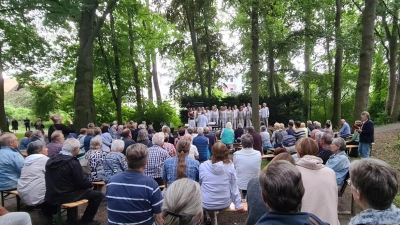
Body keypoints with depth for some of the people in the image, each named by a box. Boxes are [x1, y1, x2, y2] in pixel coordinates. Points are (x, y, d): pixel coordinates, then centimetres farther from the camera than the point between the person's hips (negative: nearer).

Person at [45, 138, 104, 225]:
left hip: (51, 196, 9)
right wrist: (90, 184, 4)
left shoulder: (51, 160, 4)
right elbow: (81, 183, -17)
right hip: (64, 196, -9)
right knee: (98, 195, -2)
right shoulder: (73, 163, -20)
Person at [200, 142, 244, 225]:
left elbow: (197, 185, 0)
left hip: (206, 204, -1)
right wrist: (238, 205, 6)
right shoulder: (230, 166, -12)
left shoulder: (203, 166, -14)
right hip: (224, 204, 2)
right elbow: (234, 187, -5)